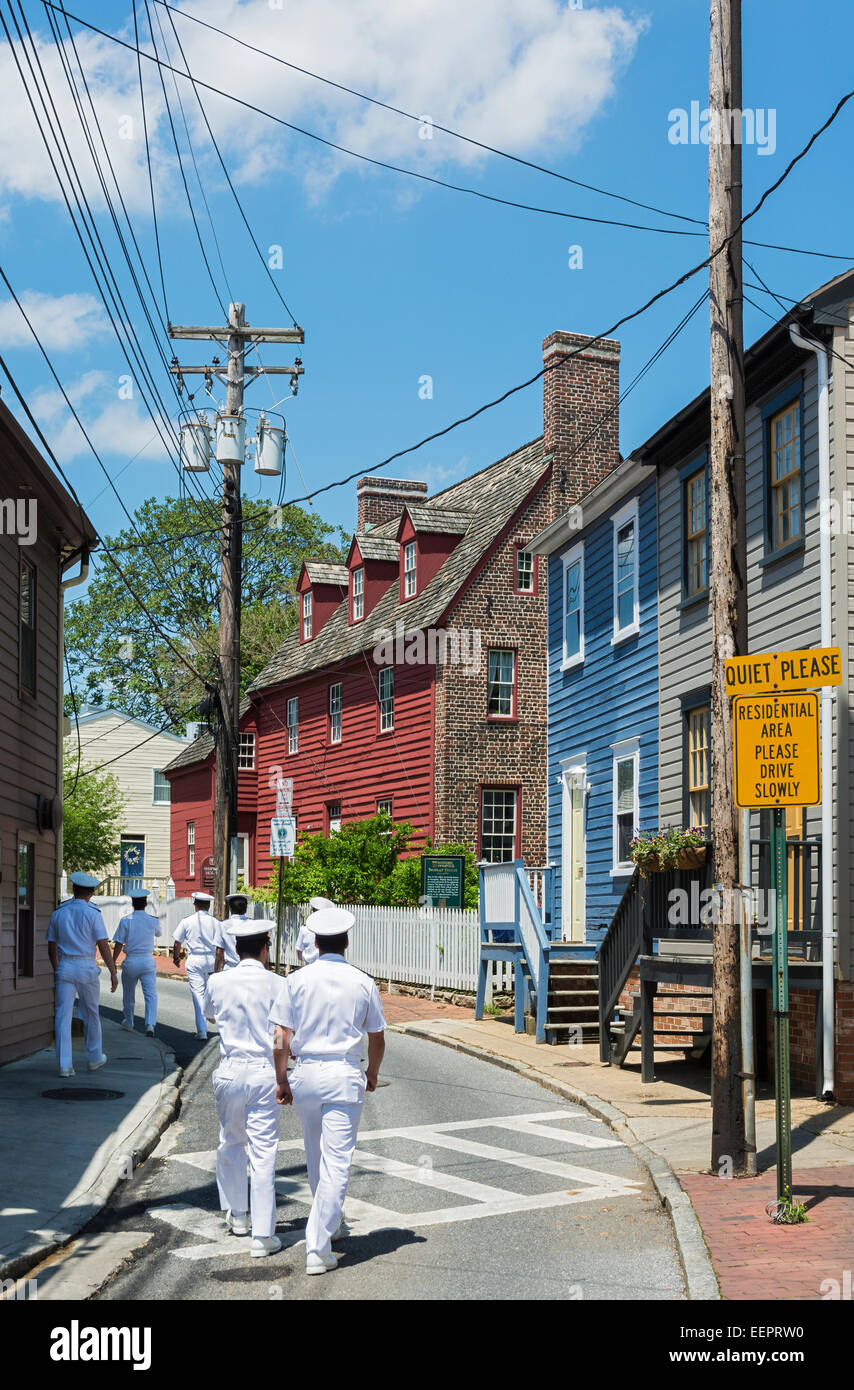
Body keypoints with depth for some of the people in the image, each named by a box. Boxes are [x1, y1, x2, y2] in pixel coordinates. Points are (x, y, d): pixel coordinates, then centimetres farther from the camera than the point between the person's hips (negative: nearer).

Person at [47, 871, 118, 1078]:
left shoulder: (58, 914, 6)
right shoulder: (93, 914, -6)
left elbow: (52, 947, 12)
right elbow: (103, 946, -11)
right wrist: (113, 973, -8)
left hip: (64, 968, 2)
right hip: (86, 968, -2)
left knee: (63, 1016, 0)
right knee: (91, 1014, 14)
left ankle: (64, 1065, -6)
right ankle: (94, 1058, 27)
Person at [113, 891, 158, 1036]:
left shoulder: (125, 920, -5)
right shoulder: (153, 920, -2)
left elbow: (118, 944, -6)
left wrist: (113, 963, 2)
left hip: (130, 960, 0)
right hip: (147, 960, 0)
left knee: (128, 994, 19)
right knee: (151, 994, 0)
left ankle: (128, 1022, 35)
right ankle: (150, 1023, -17)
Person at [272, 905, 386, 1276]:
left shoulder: (297, 980, -2)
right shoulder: (363, 983, -2)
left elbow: (281, 1040, -3)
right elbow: (377, 1040, 7)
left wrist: (281, 1081, 9)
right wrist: (372, 1074, 24)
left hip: (306, 1072, 2)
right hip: (345, 1076, -2)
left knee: (316, 1157, 20)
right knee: (337, 1163, -1)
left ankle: (327, 1225, 39)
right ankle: (317, 1248, -5)